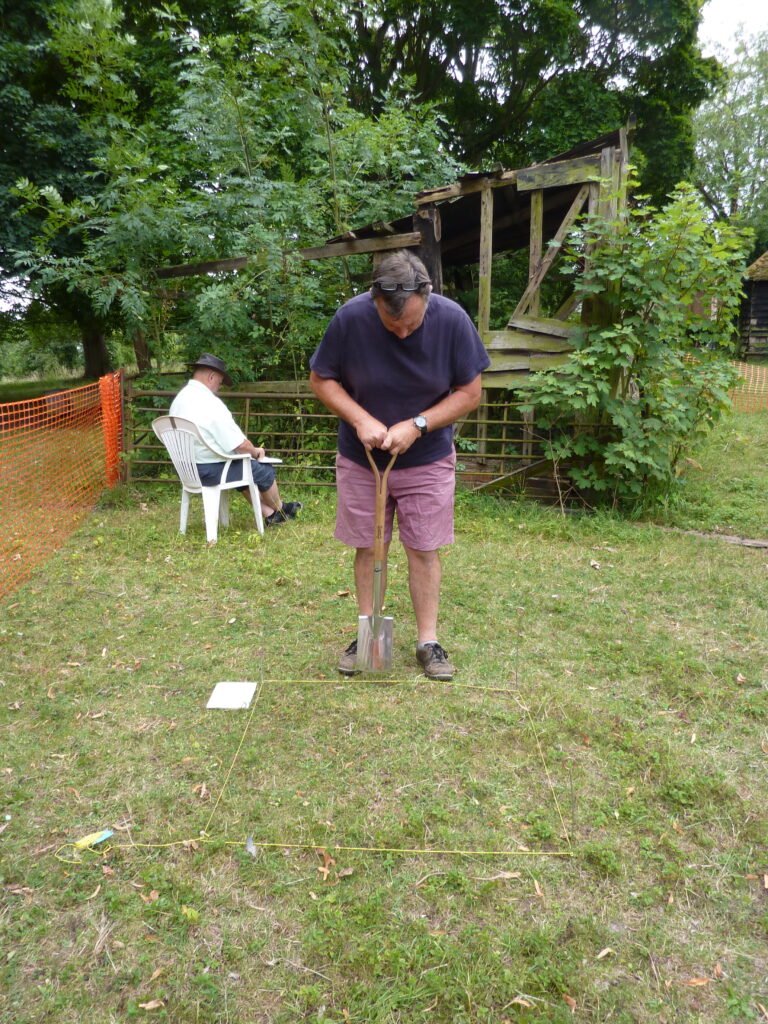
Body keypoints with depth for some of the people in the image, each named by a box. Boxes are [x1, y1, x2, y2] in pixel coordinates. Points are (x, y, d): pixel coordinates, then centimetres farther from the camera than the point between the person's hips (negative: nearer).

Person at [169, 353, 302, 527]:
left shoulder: (179, 399, 3)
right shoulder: (210, 403, -24)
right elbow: (240, 445, -22)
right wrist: (255, 451, 1)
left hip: (189, 469, 9)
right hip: (211, 470, -9)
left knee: (244, 469, 28)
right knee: (265, 470, 10)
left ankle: (270, 514, 31)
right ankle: (281, 509, 35)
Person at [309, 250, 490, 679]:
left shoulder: (452, 319, -17)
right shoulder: (351, 317, -18)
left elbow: (471, 393, -9)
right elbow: (321, 379, -5)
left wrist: (416, 425, -21)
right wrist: (361, 420, -21)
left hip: (428, 459, 0)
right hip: (360, 458, 1)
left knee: (425, 550, 4)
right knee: (367, 548, 8)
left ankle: (429, 641, 17)